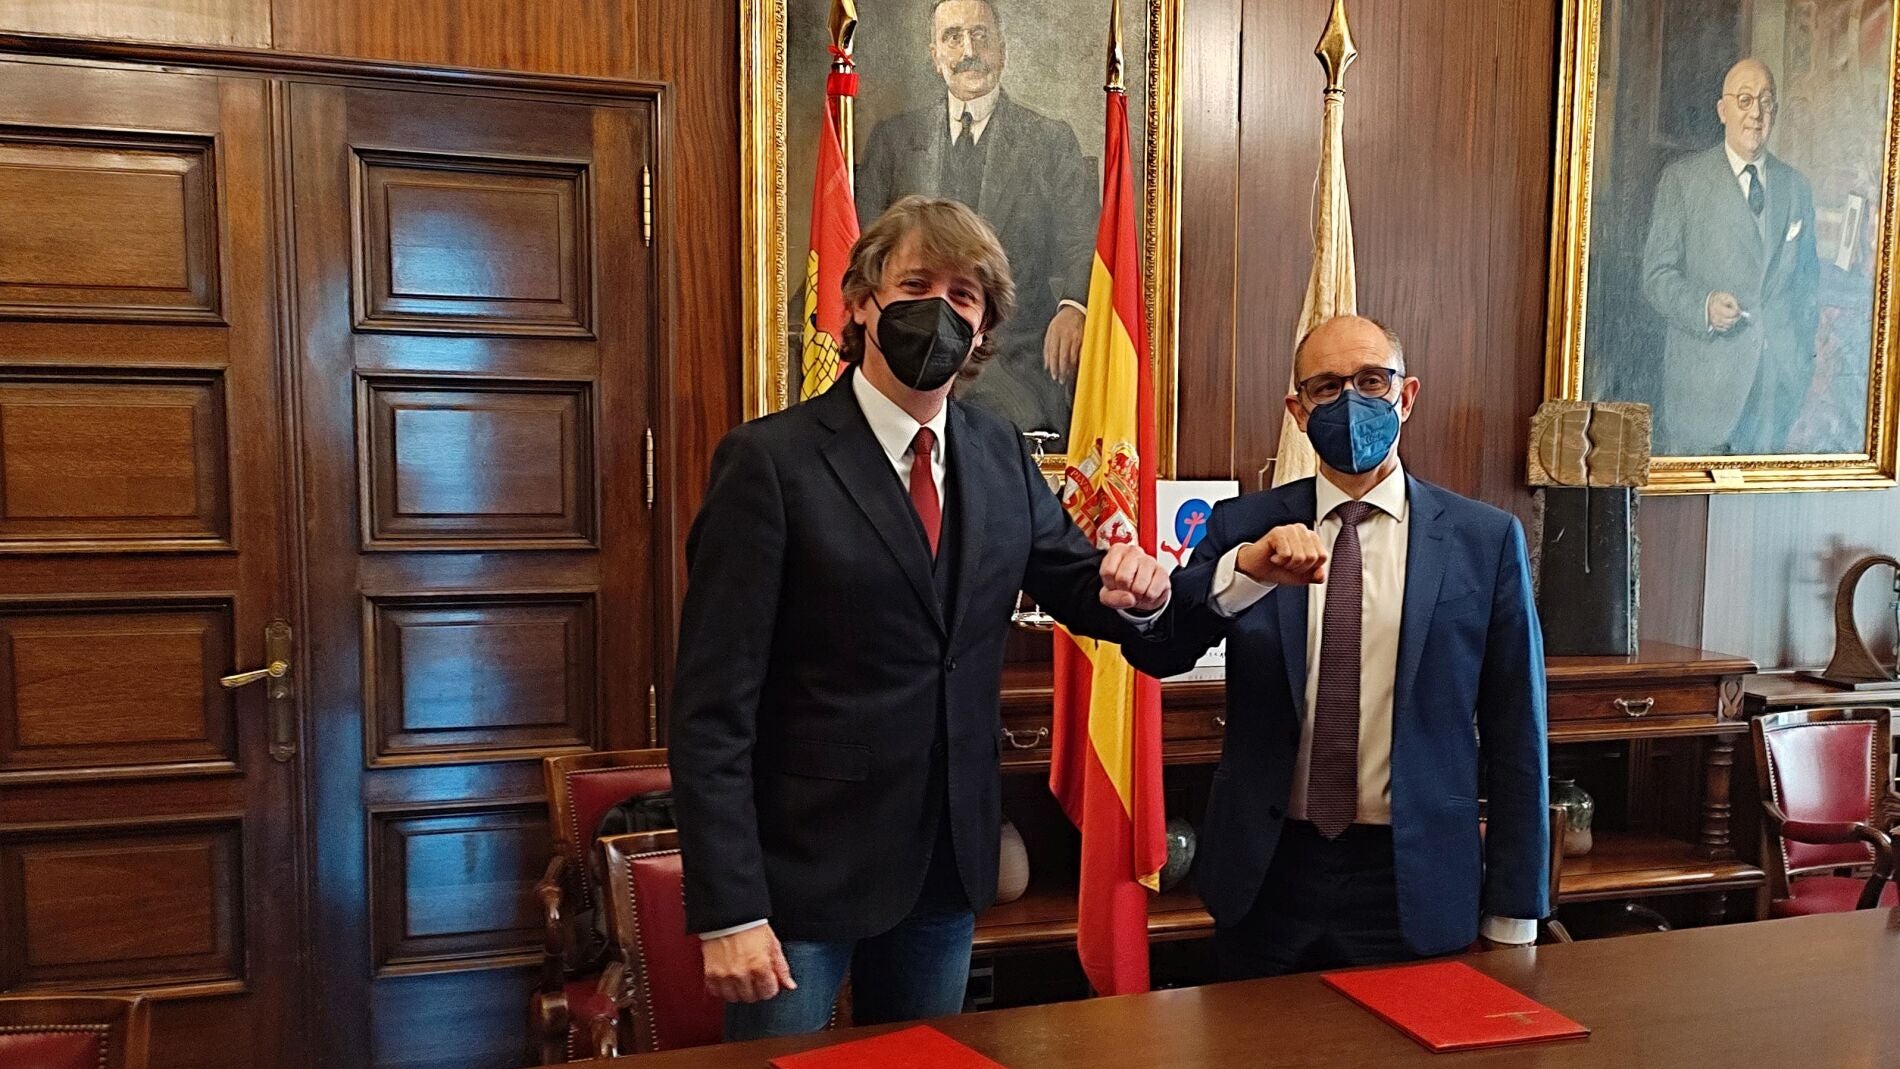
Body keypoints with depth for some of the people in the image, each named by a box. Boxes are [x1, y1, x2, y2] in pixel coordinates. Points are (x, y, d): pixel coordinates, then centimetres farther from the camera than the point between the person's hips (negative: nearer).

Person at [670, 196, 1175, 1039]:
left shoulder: (1000, 455, 2)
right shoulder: (770, 462, -14)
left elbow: (1075, 584, 13)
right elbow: (712, 704, -15)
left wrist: (1134, 592, -12)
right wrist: (728, 911, -18)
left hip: (950, 865, 6)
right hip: (801, 871, -5)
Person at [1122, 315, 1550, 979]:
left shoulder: (1484, 539, -2)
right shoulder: (1244, 526, 1)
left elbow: (1513, 730, 0)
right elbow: (1154, 653, -11)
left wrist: (1513, 915, 2)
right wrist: (1246, 568, -28)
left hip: (1414, 882, -1)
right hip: (1268, 874, 1)